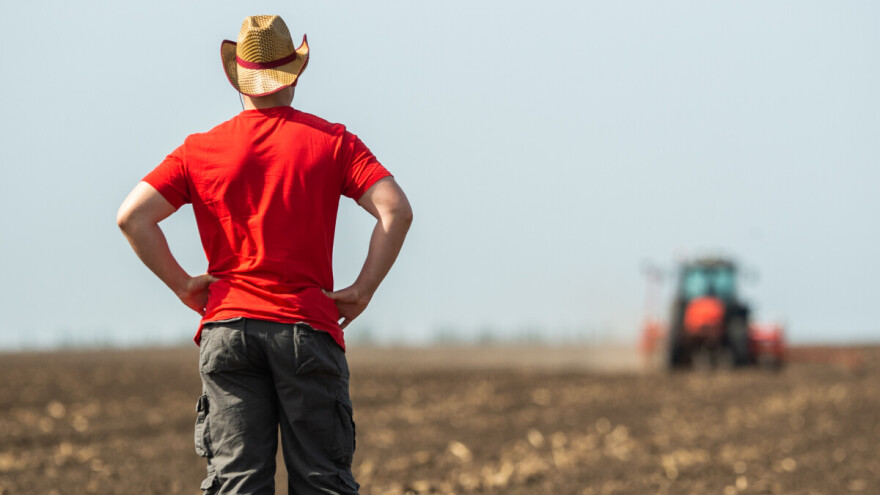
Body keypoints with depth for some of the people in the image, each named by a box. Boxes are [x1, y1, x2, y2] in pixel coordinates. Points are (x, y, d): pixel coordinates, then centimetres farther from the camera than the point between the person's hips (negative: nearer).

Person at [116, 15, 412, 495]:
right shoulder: (333, 142, 4)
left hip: (227, 326, 1)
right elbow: (396, 210, -8)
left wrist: (183, 284, 4)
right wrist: (362, 291, -2)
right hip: (309, 327, -1)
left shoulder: (200, 150, 7)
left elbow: (132, 216, -3)